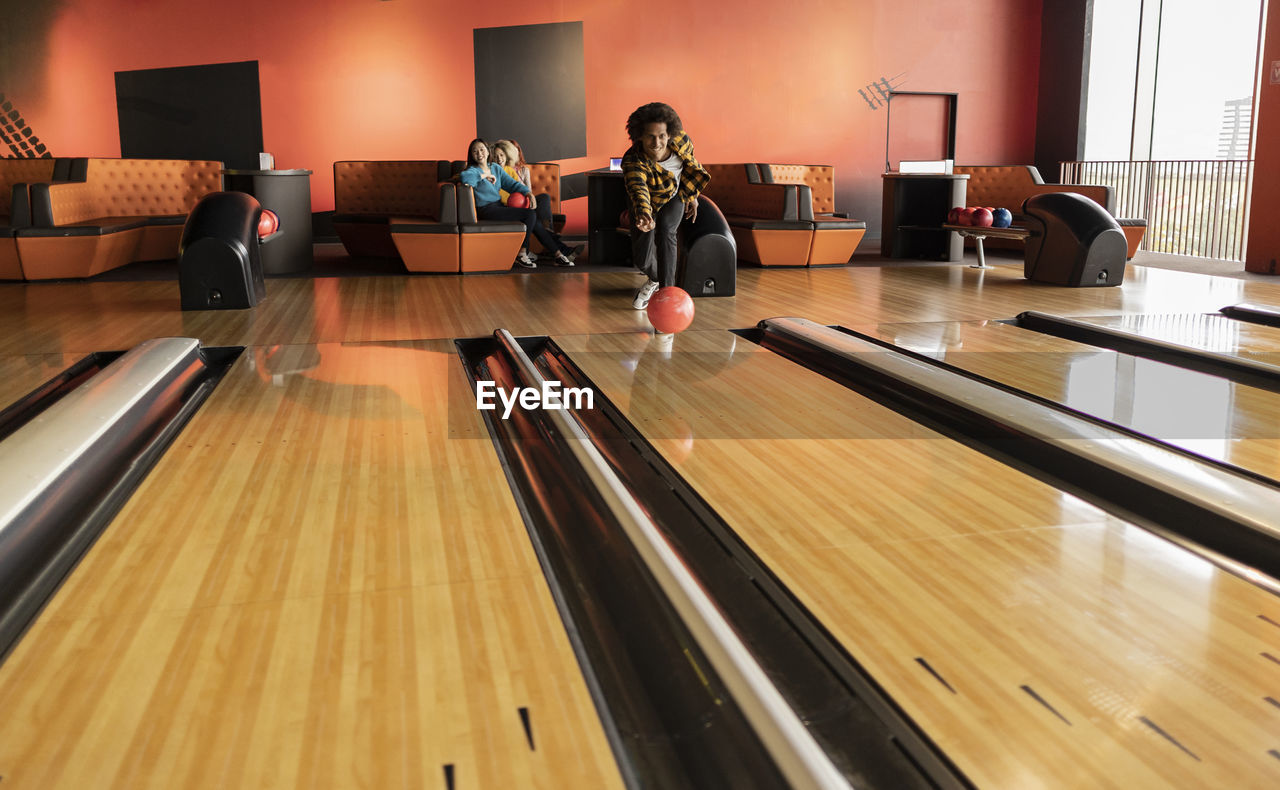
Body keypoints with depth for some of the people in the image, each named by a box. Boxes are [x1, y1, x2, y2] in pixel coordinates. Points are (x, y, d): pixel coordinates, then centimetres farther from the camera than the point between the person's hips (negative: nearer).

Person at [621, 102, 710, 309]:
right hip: (649, 201, -1)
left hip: (676, 195, 1)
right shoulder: (633, 162, -38)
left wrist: (693, 195, 3)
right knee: (641, 260, -3)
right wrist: (644, 215, -79)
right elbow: (638, 189, -58)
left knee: (665, 231, -28)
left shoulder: (679, 139, -27)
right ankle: (655, 279, 34)